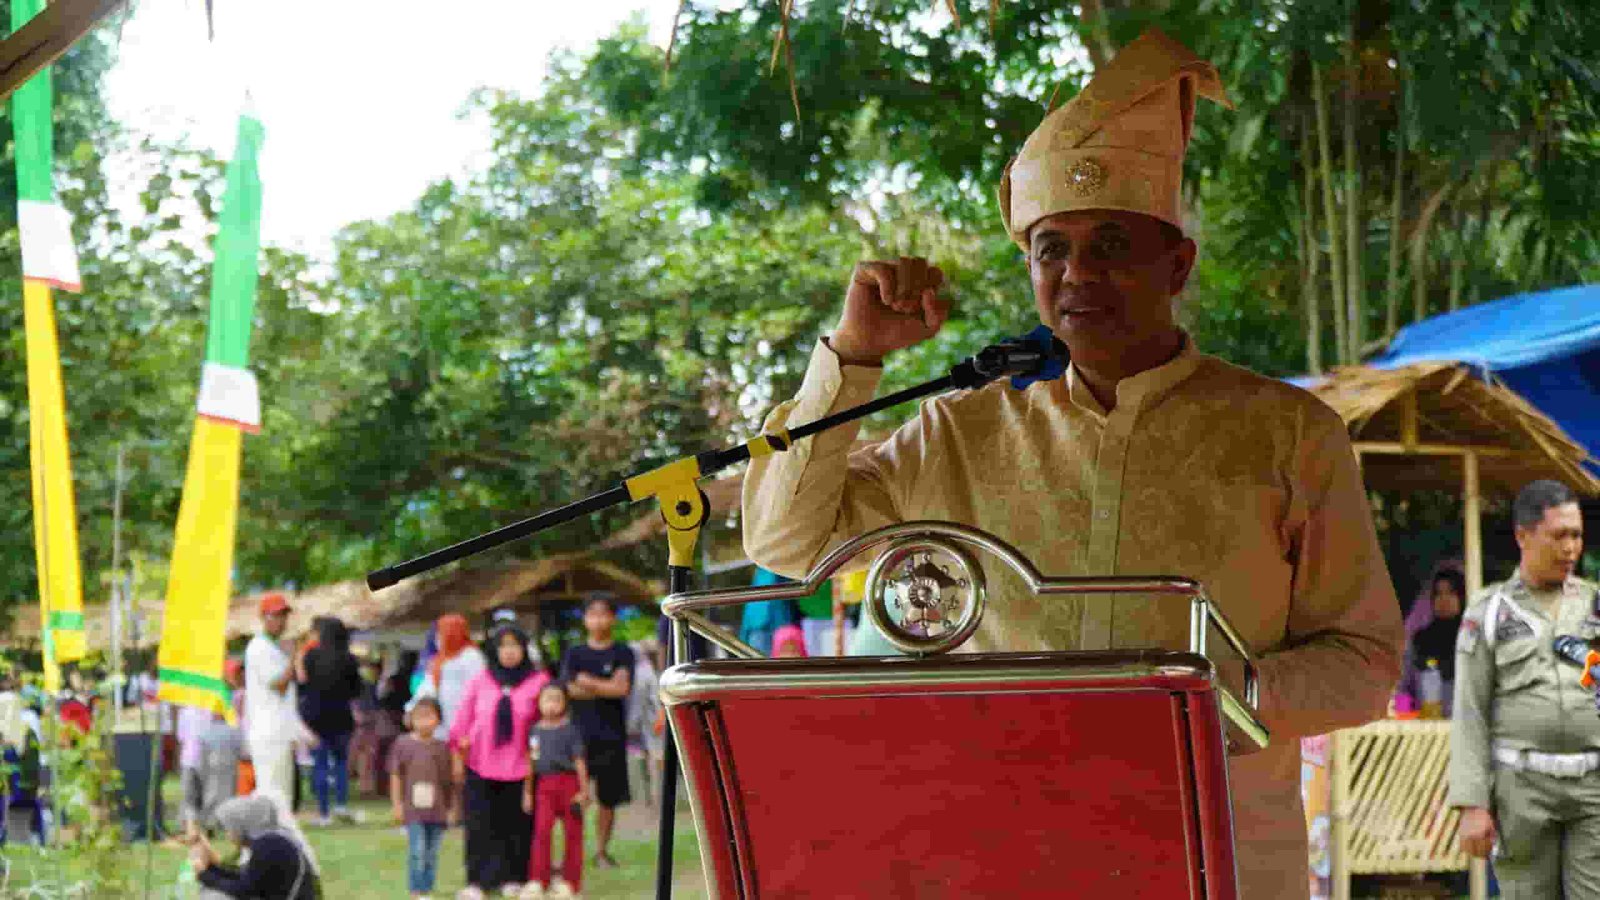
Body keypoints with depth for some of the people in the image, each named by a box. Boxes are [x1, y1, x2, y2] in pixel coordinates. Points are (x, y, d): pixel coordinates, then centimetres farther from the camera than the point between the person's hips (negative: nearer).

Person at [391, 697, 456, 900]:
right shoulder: (403, 744, -1)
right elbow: (396, 776, 2)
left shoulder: (442, 747, 2)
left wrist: (454, 807, 6)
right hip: (413, 809, -2)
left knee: (431, 853, 8)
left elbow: (451, 780, 7)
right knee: (417, 851, -8)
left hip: (437, 810, 2)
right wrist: (397, 804, -1)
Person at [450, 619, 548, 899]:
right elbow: (462, 720, 9)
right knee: (481, 824, -2)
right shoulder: (479, 681, 5)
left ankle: (512, 877, 14)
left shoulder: (538, 681, -1)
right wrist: (458, 754, 7)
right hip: (480, 766, 1)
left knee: (516, 824, 4)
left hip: (520, 766, -1)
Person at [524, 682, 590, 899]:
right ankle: (538, 881, -1)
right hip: (544, 785, 3)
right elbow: (531, 763, 13)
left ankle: (570, 881, 12)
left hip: (568, 782, -3)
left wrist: (583, 791, -6)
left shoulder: (570, 729, -3)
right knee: (542, 832, -5)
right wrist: (527, 792, 13)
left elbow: (579, 761, -3)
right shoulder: (536, 730, 8)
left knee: (572, 833, 4)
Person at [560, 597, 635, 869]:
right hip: (580, 732, 0)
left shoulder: (622, 654, 5)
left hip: (612, 735, 0)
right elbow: (570, 690, -3)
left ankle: (602, 850, 15)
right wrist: (607, 688, -9)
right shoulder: (575, 653, 9)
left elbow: (622, 687, -9)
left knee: (609, 797, 5)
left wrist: (587, 682, -5)